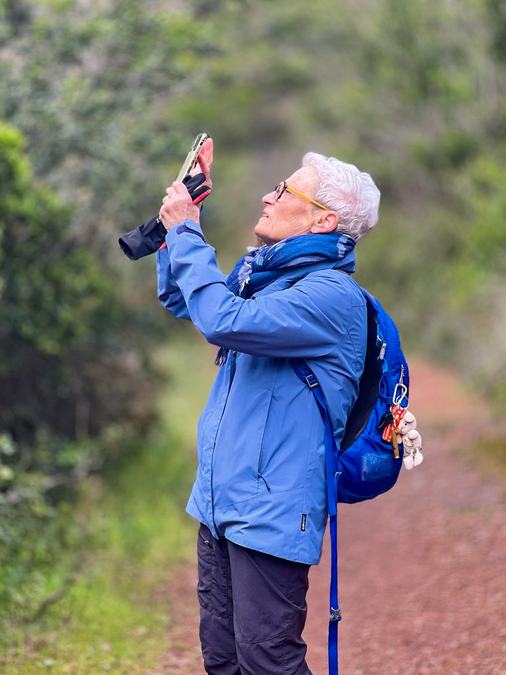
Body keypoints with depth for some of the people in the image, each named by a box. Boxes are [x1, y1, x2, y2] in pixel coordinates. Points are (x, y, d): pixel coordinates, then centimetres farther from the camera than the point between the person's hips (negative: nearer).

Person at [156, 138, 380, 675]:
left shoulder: (332, 294, -16)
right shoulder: (261, 273, 13)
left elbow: (224, 321, -28)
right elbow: (179, 299, 27)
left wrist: (185, 232, -15)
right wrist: (182, 206, 15)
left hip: (270, 512, -9)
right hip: (220, 501, 9)